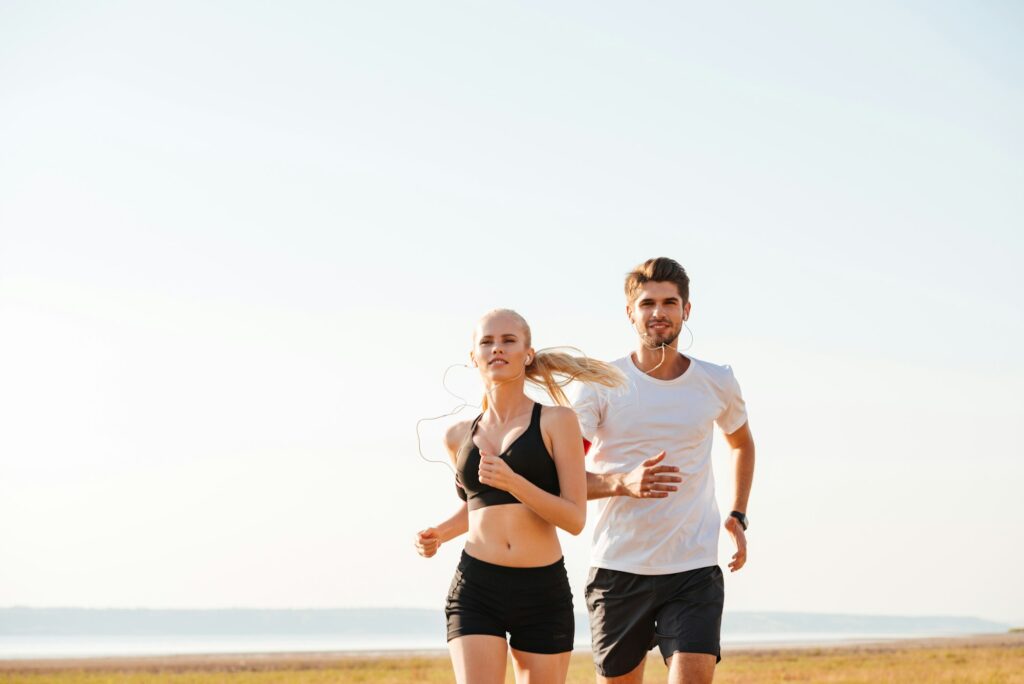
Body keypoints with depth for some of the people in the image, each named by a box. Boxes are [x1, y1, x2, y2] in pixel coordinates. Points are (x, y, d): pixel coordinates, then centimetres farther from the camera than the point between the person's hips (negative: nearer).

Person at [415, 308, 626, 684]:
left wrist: (513, 482, -21)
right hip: (476, 589, 1)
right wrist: (438, 534, 9)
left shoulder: (557, 421, -1)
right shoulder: (459, 436, 11)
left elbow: (575, 519, -7)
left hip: (543, 593, -1)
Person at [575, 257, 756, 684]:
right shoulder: (602, 384, -4)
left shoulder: (717, 383, 4)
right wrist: (623, 483, -26)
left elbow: (742, 442, 26)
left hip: (695, 571, 1)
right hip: (618, 569, 0)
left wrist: (738, 516, 15)